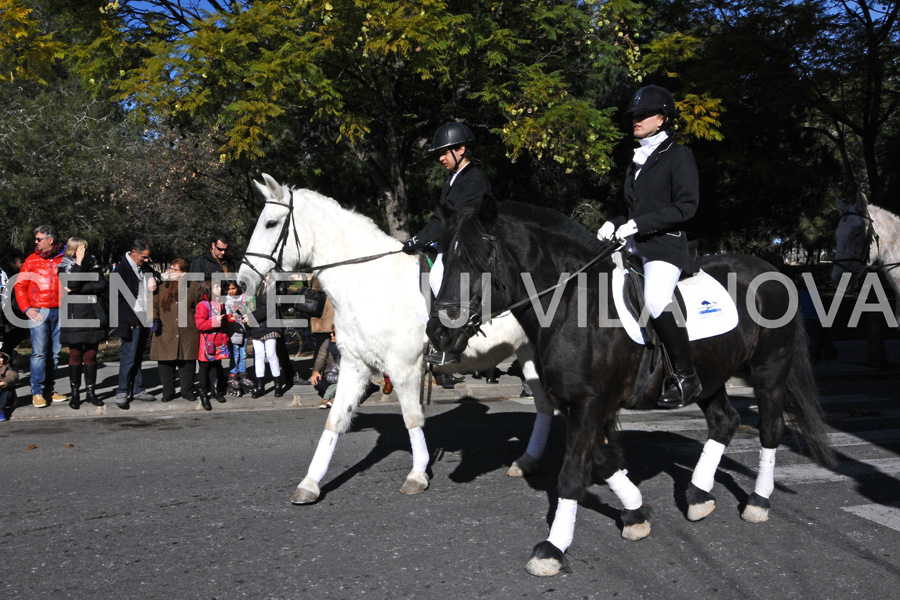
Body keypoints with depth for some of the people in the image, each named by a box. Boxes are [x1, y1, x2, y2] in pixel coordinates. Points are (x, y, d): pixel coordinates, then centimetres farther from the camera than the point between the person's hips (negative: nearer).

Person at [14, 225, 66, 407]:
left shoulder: (64, 260, 5)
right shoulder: (32, 260, 6)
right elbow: (20, 286, 7)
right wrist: (26, 308, -4)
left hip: (59, 312, 1)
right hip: (38, 312, -1)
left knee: (55, 353, 5)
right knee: (39, 352, -7)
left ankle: (48, 390, 14)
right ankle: (37, 392, -3)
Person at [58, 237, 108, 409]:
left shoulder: (93, 263, 11)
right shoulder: (65, 266, 4)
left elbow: (102, 285, -4)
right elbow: (72, 284, -16)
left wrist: (80, 289, -12)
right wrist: (79, 262, -16)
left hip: (94, 317, 2)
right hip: (75, 317, -2)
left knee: (91, 356, 6)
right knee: (75, 356, 1)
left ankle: (91, 392, 14)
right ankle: (75, 393, 9)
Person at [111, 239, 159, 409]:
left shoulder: (144, 266, 11)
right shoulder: (121, 269, -11)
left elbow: (155, 275, 31)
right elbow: (116, 298, -14)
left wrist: (154, 280, 4)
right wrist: (130, 319, -16)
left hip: (145, 320, 7)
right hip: (131, 322, -7)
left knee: (138, 356, 12)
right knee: (129, 356, -7)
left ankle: (137, 390, 18)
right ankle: (122, 393, 0)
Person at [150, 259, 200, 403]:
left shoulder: (193, 286, 4)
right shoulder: (162, 286, 8)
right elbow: (154, 304, 10)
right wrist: (153, 319, -4)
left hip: (187, 333, -1)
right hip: (165, 332, 1)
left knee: (187, 362, 4)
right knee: (166, 364, 2)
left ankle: (187, 391, 17)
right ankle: (168, 392, 14)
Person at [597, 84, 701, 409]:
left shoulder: (678, 155, -2)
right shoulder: (638, 159, 20)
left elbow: (687, 205, -12)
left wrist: (639, 224, -18)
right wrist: (615, 223, 5)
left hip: (666, 245, -9)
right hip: (634, 244, 9)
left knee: (656, 300, -30)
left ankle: (686, 376, -18)